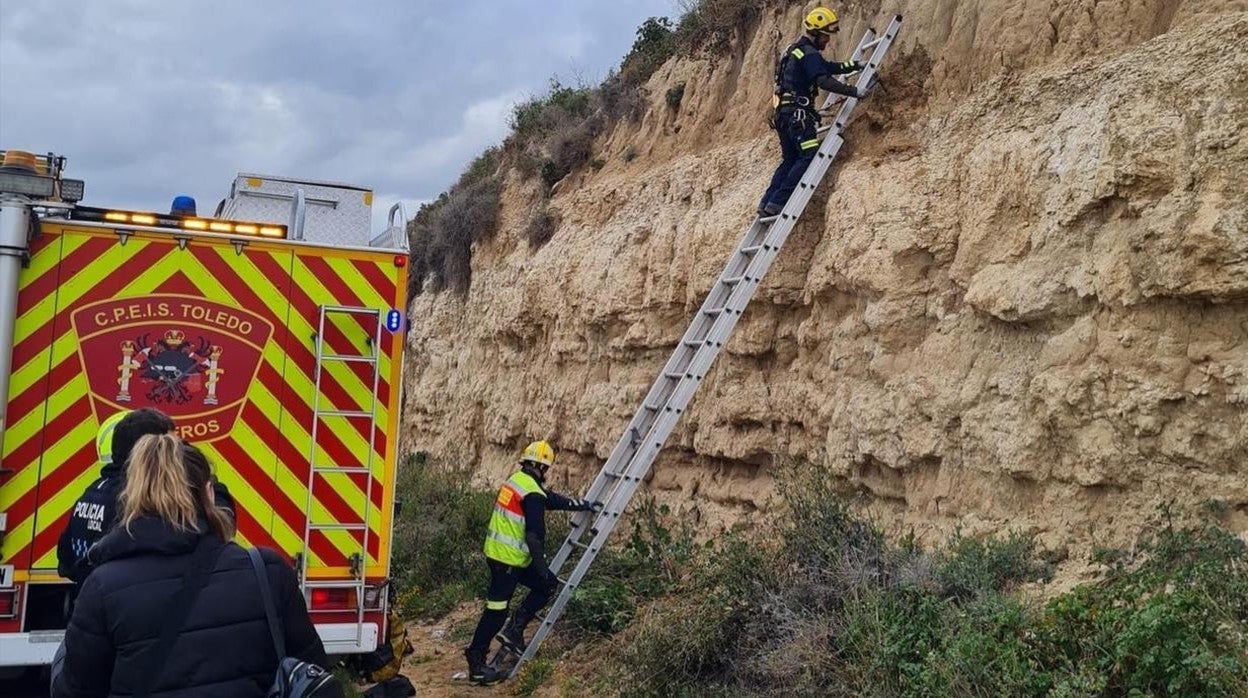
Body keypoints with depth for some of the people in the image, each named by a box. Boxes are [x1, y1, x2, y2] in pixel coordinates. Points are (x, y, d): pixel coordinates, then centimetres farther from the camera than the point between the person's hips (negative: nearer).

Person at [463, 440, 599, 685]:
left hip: (498, 552, 10)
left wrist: (585, 505, 28)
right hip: (508, 558, -10)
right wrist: (540, 564, -11)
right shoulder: (532, 494, -18)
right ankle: (476, 664, 8)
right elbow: (535, 534, -21)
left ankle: (514, 631, 14)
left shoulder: (517, 480, 12)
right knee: (496, 610, -1)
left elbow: (554, 499, 22)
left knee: (547, 584, 15)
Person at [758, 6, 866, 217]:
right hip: (798, 114, -10)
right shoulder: (810, 54, -11)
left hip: (784, 113, 10)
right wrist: (854, 92, -20)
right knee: (809, 156, -10)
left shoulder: (796, 50, 21)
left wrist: (854, 65, 27)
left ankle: (766, 203, 10)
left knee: (789, 160, 15)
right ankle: (777, 203, -17)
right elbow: (825, 81, -23)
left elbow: (829, 67, 30)